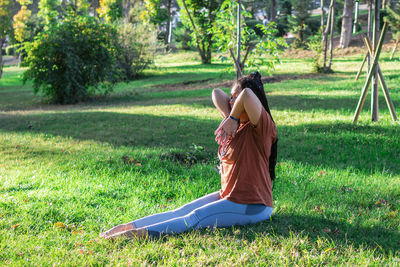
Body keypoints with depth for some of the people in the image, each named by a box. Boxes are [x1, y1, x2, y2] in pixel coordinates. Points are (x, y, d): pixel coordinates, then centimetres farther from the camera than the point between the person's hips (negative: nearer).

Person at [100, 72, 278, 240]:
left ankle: (146, 232, -33)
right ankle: (131, 226, -11)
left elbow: (247, 95, -33)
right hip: (228, 196, 8)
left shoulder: (261, 127, -15)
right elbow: (216, 93, 14)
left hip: (252, 206, -8)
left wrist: (232, 118, -16)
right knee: (182, 211, -5)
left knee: (196, 218, -22)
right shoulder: (236, 123, 10)